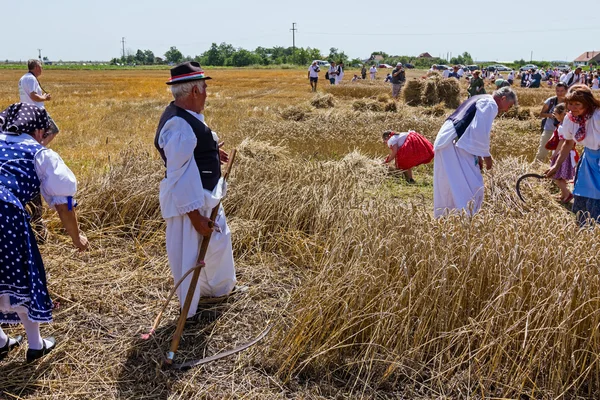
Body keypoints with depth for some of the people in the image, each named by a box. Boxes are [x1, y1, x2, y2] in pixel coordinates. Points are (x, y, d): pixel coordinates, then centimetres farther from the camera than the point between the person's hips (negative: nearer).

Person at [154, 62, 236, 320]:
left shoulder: (183, 115, 4)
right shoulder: (180, 126, -27)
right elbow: (180, 175, -29)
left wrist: (210, 152, 11)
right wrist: (196, 217, -26)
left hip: (205, 196, 11)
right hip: (190, 201, -11)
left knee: (219, 238, 26)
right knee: (191, 254, 5)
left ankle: (220, 288, 48)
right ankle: (189, 311, 25)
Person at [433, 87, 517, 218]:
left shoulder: (481, 100, 25)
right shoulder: (490, 104, -6)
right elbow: (480, 131, -16)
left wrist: (478, 156, 25)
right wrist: (486, 155, -6)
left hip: (446, 141, 10)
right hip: (455, 145, -10)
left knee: (450, 187, 17)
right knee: (472, 187, -9)